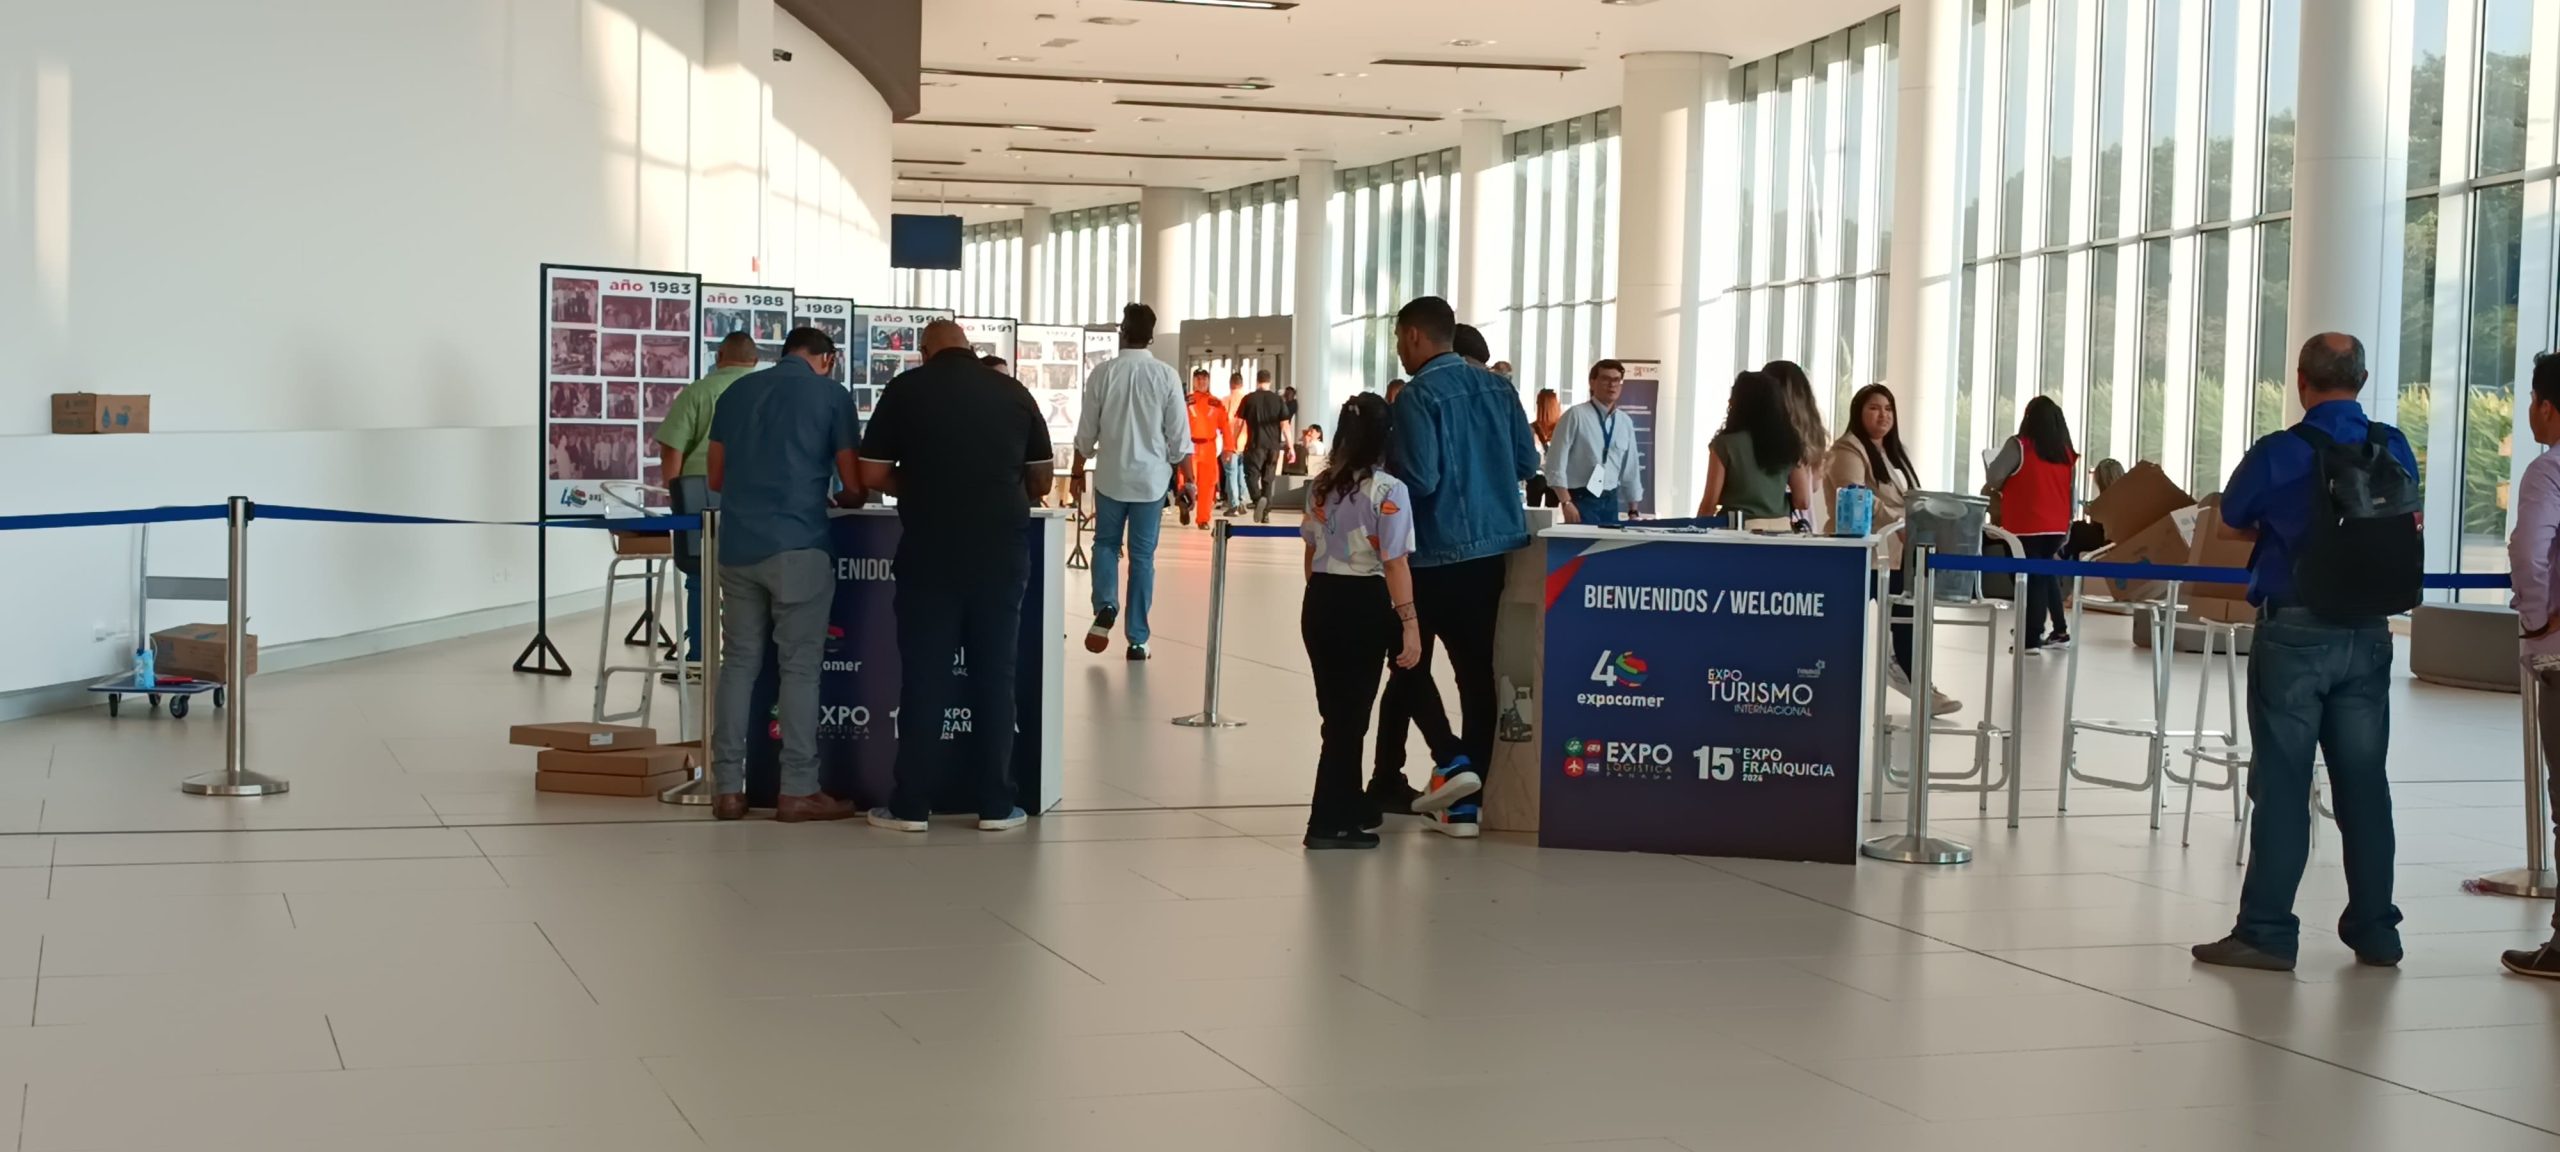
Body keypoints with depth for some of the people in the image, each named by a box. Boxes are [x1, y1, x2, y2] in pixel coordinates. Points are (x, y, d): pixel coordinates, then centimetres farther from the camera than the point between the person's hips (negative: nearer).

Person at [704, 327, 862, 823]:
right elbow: (854, 487, 0)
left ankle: (728, 787, 7)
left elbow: (714, 478, 18)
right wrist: (842, 498, 22)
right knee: (799, 666, -1)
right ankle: (798, 790, -1)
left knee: (739, 662, 9)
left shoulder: (737, 391, 14)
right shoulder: (831, 394, 0)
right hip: (799, 545, -5)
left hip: (738, 544, 5)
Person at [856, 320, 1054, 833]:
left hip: (930, 551, -1)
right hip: (1001, 550, 1)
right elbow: (1041, 477, 12)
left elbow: (872, 474, 0)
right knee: (995, 676, 6)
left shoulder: (906, 389, -1)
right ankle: (995, 804, 9)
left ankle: (911, 804, 7)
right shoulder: (1013, 392, 4)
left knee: (924, 676, 4)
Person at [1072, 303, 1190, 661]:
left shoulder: (1104, 373, -6)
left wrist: (1077, 472, 13)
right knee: (1143, 556, 7)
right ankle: (1138, 640, 8)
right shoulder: (1166, 376, -6)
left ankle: (1105, 606, -5)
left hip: (1110, 476, 0)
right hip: (1151, 477, 0)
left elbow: (1086, 432, 0)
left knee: (1105, 544, 19)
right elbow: (1179, 436, -4)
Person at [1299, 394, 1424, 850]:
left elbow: (1311, 552, 13)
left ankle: (1350, 806, 31)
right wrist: (1410, 623, -13)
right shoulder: (1388, 490, -12)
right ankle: (1328, 822, 3)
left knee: (1337, 711, 17)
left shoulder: (1321, 486, 8)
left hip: (1320, 602, 6)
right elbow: (1395, 564, -15)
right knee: (1350, 716, 1)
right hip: (1363, 605, -6)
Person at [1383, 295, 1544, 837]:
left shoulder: (1419, 396, -13)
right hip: (1497, 544, 6)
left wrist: (1381, 470, 1)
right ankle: (1468, 802, 10)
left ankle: (1453, 760, -4)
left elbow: (1418, 479, -19)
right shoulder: (1497, 387, 6)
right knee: (1477, 670, 9)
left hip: (1438, 552, -6)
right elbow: (1527, 461, 10)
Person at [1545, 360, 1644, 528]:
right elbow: (1556, 463, -11)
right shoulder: (1576, 415, -8)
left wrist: (1633, 510, 15)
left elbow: (1631, 469, 16)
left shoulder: (1625, 423, 8)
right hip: (1581, 499, -6)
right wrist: (1566, 503, -18)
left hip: (1611, 501, 6)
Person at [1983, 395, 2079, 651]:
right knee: (2045, 574, 18)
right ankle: (2059, 630, 19)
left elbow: (1994, 478, -10)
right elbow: (2071, 494, 11)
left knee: (2030, 578, -1)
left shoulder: (2019, 446, -8)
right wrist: (2067, 529, 18)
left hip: (2025, 527, -5)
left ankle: (2031, 639, -2)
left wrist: (1987, 491, 12)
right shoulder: (2068, 454, 7)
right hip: (2057, 528, 5)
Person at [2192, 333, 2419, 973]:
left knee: (2282, 782, 0)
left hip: (2296, 634, -4)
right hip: (2369, 637, 4)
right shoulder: (2396, 451, 0)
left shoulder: (2278, 454, -13)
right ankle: (2375, 932, 16)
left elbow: (2234, 517, 3)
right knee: (2364, 782, 11)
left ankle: (2266, 932, 0)